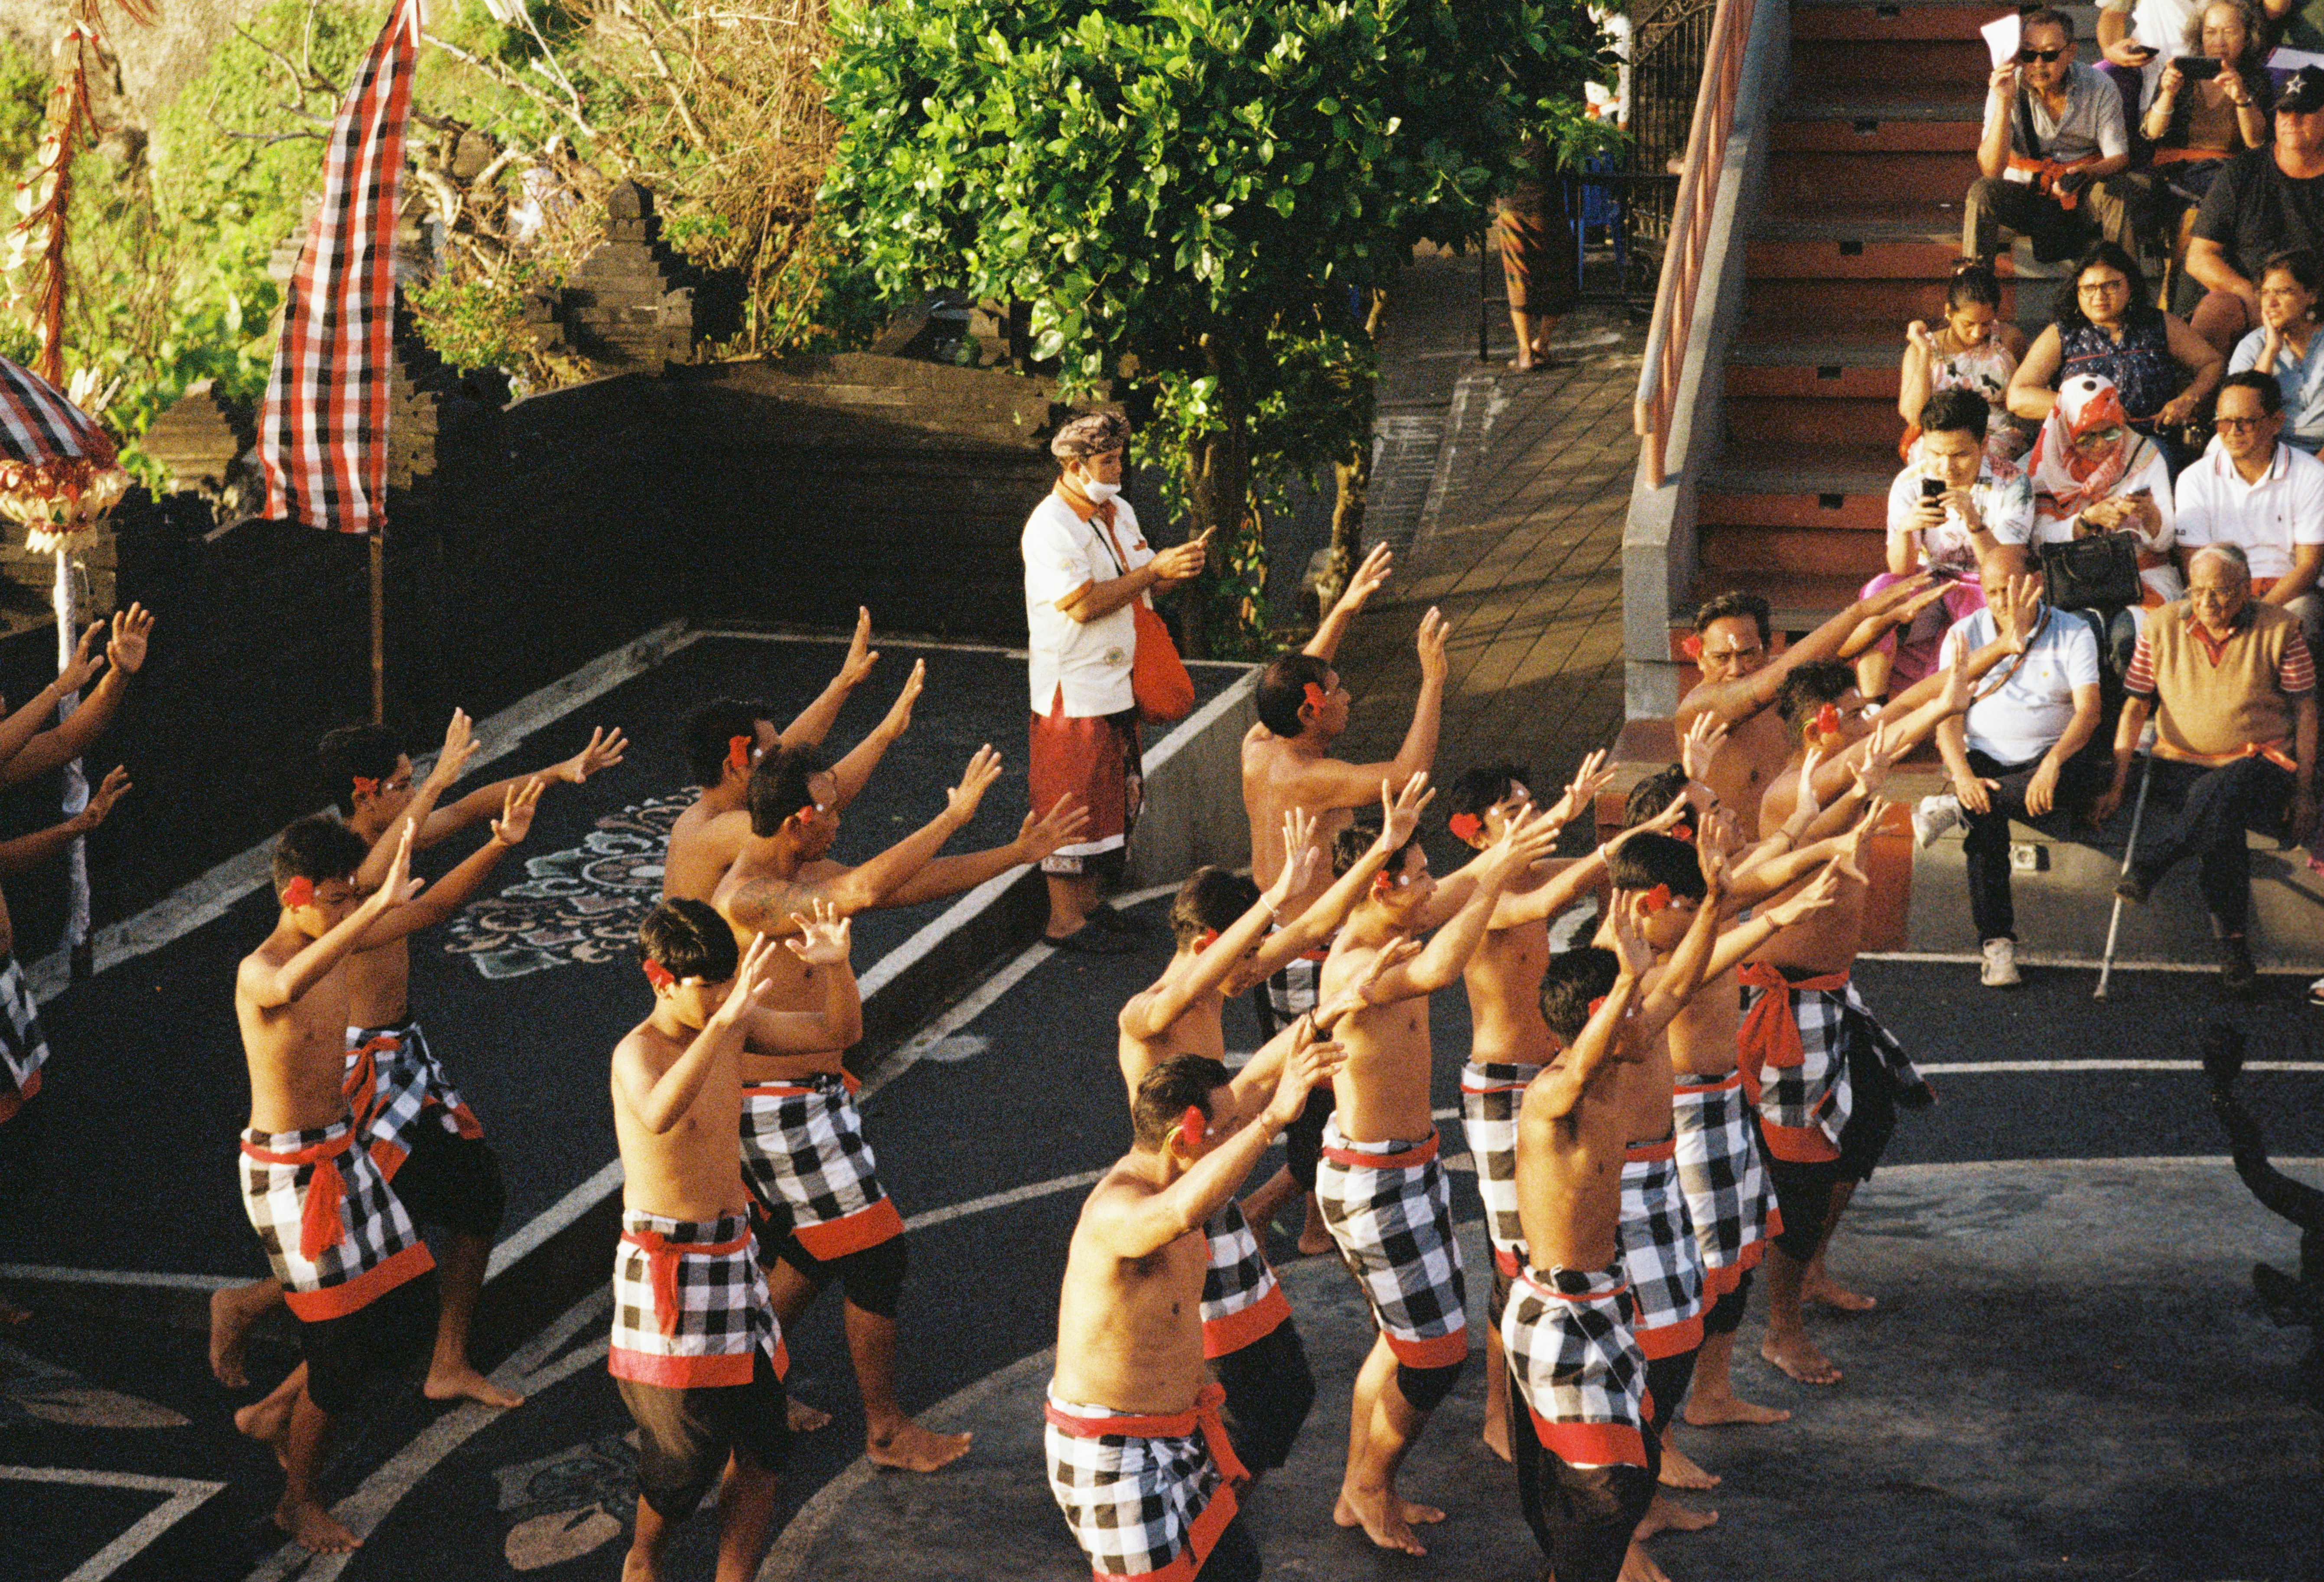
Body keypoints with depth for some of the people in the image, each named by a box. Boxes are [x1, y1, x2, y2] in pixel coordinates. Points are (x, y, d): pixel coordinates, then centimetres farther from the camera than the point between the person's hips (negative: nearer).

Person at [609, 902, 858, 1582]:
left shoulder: (735, 1026, 2)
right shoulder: (637, 1052, -21)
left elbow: (840, 1030, 9)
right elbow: (658, 1114, -45)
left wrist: (837, 966, -12)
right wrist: (724, 1021, -57)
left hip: (732, 1255, 7)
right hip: (667, 1266, -7)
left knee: (762, 1445, 6)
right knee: (687, 1449, 3)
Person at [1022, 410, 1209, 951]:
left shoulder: (1118, 512, 11)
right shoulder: (1051, 526, -17)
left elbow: (1144, 587, 14)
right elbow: (1083, 604, -25)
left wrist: (1180, 566, -8)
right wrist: (1154, 570, -23)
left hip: (1117, 682, 9)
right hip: (1072, 690, -9)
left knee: (1111, 797, 14)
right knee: (1072, 804, -3)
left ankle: (1087, 902, 26)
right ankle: (1065, 921, 4)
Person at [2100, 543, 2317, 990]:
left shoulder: (2278, 630, 2)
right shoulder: (2161, 627, 6)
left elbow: (2305, 710, 5)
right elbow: (2135, 707, 8)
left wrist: (2303, 792, -1)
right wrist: (2118, 785, 0)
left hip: (2261, 764, -1)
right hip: (2181, 765, 1)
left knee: (2223, 791, -39)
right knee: (2222, 820, -33)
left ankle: (2146, 863, -32)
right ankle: (2231, 943, -28)